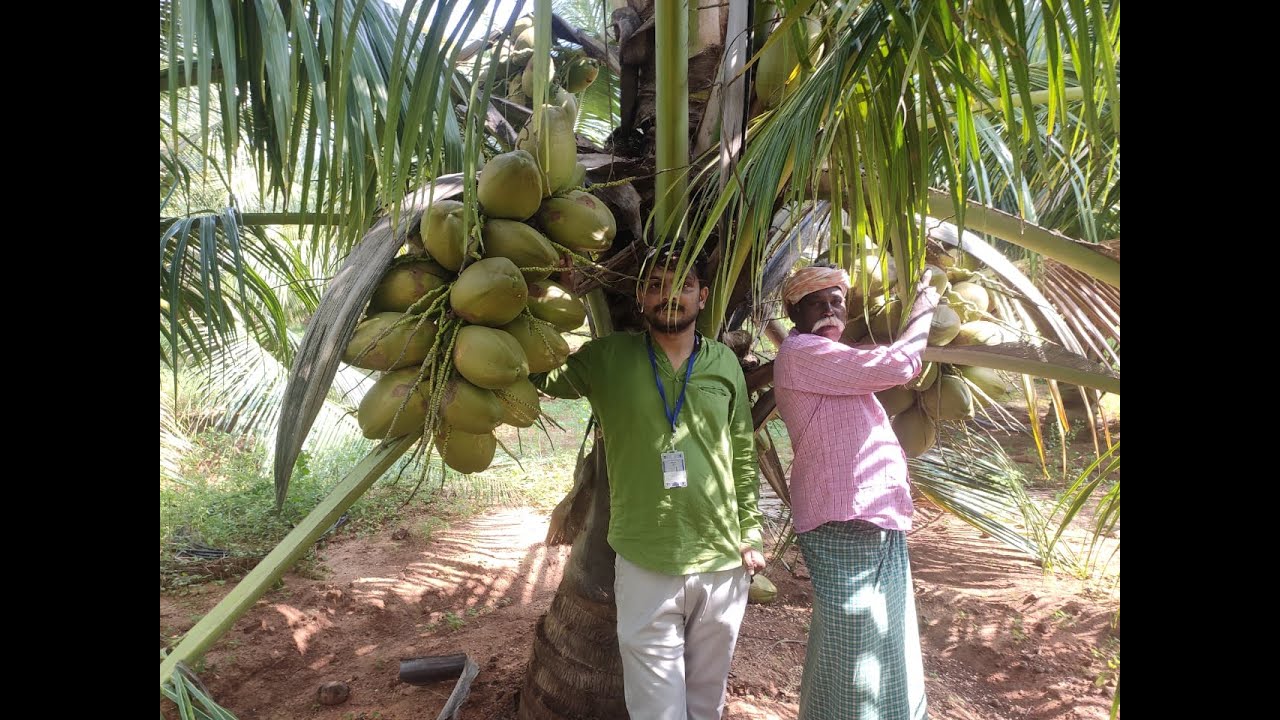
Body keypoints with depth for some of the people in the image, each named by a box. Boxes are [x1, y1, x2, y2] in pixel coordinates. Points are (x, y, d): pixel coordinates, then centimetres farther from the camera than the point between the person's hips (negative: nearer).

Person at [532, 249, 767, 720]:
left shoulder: (725, 363, 4)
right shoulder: (606, 359, -4)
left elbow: (744, 454, 9)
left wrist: (750, 531, 7)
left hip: (724, 563, 3)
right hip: (646, 567, -3)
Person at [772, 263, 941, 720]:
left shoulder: (828, 359, 20)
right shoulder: (801, 352, -13)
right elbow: (898, 364, -16)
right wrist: (924, 308, 1)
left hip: (875, 516, 10)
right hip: (844, 521, -10)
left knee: (879, 643, 19)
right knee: (851, 649, -2)